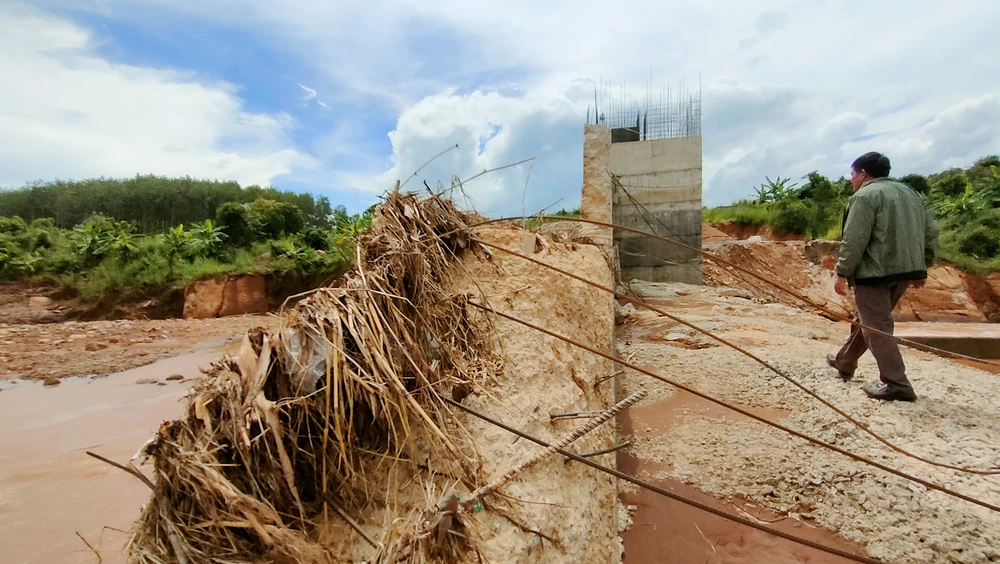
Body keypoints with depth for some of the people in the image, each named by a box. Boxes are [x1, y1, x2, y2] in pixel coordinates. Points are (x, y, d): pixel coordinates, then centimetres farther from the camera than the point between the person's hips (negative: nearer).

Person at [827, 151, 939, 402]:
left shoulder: (865, 196, -9)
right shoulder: (910, 193, 18)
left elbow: (854, 240, -17)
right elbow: (931, 234, 18)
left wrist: (842, 273, -12)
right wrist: (921, 268, 22)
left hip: (875, 272, -9)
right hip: (904, 271, 9)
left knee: (877, 327, -4)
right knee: (867, 320, 20)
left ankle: (896, 385, -4)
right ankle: (844, 362, 33)